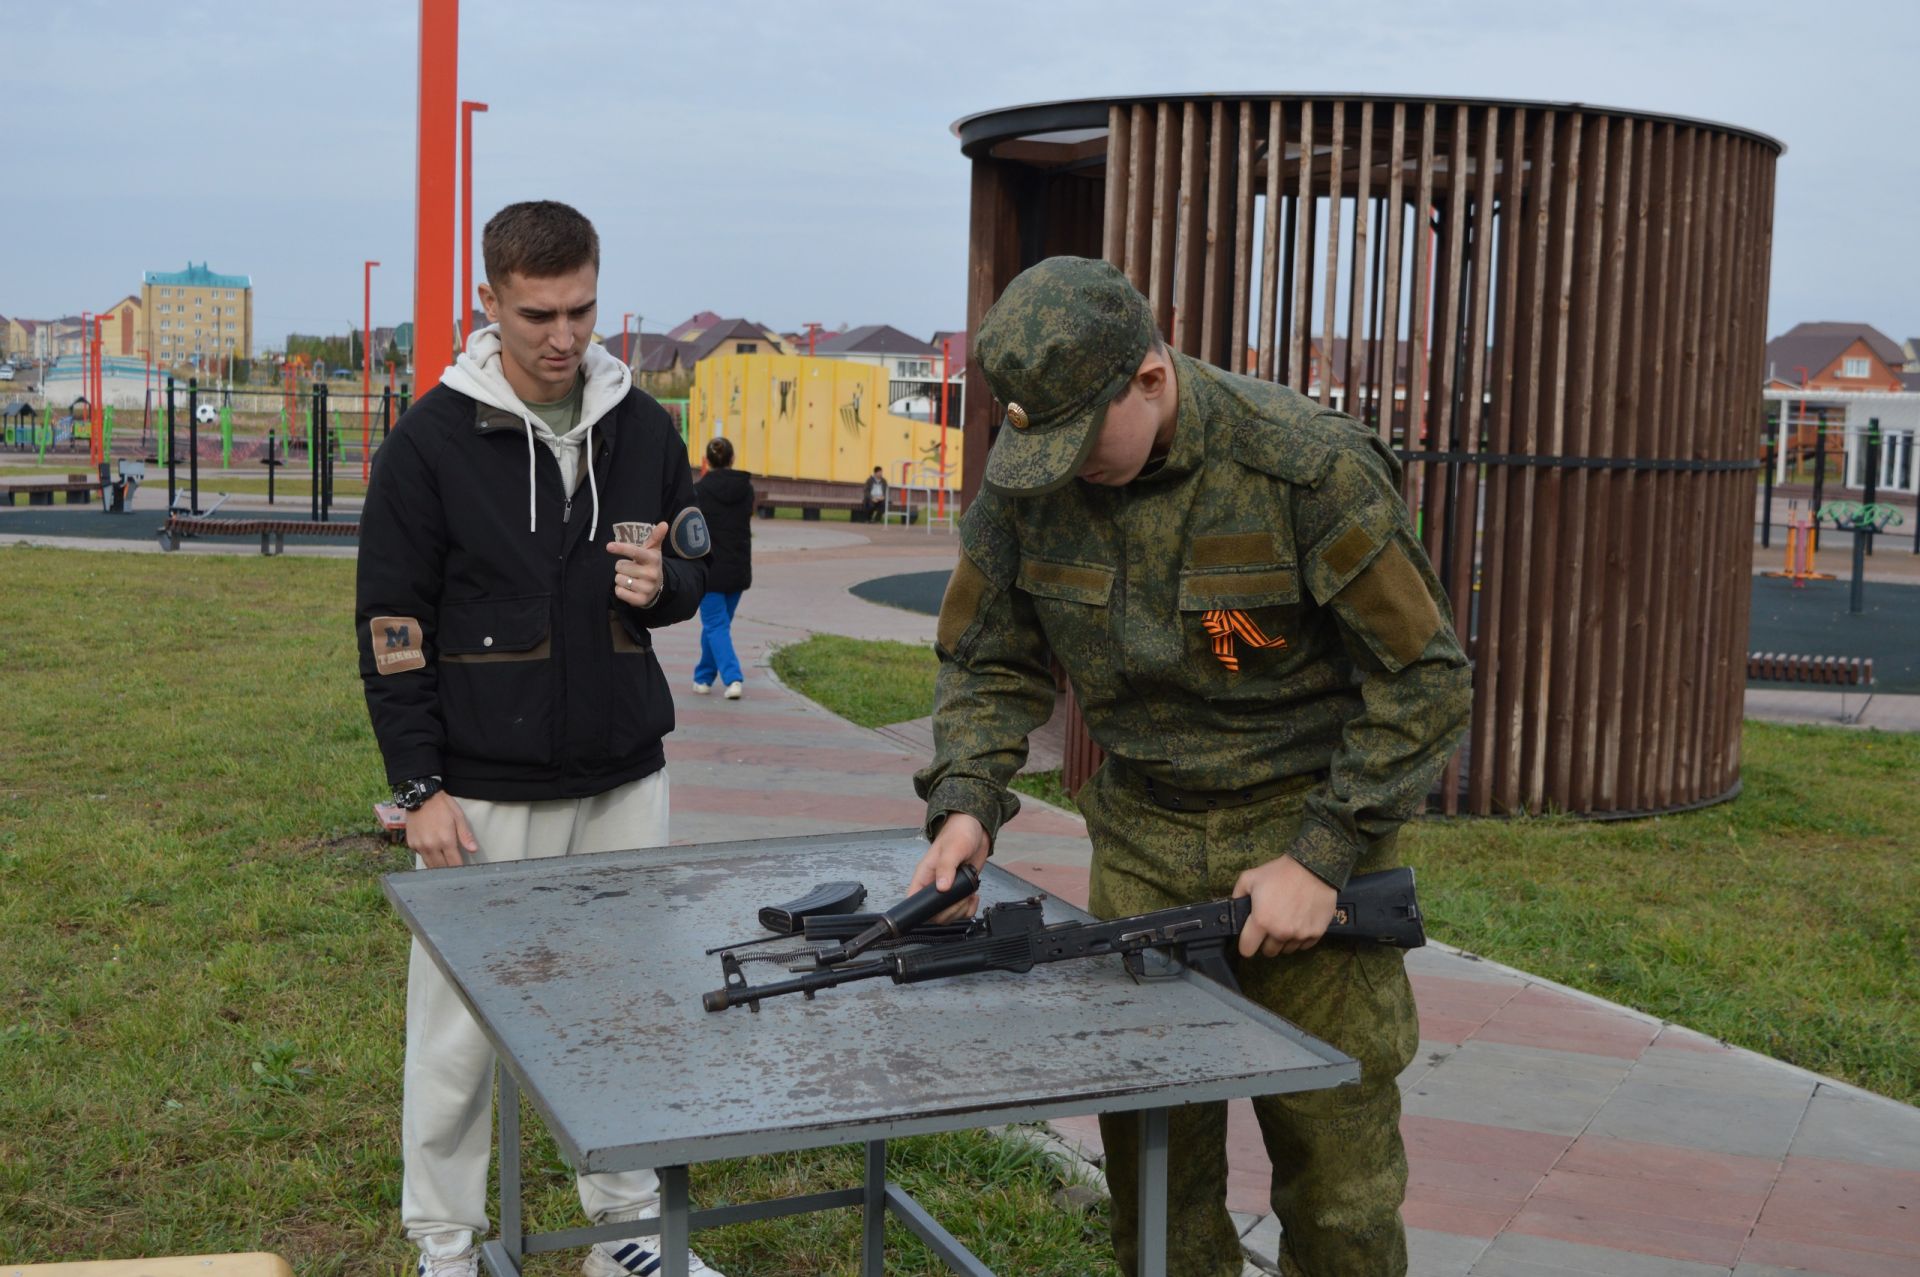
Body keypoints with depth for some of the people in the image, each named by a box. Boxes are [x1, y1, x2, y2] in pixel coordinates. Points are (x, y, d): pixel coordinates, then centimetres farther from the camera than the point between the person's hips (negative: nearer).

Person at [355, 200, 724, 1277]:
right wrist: (421, 787, -9)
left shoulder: (643, 426, 5)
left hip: (624, 781, 4)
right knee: (463, 1025, 5)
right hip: (483, 792, -3)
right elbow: (391, 623, -5)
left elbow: (696, 564, 16)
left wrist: (664, 583, -10)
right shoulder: (434, 440, -7)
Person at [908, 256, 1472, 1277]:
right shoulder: (1026, 475, -6)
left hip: (1303, 827, -4)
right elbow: (991, 663, 5)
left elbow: (1426, 679, -14)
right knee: (1148, 1147, 9)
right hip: (1140, 841, 4)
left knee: (1334, 1154, 3)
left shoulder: (1306, 467, -20)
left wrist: (1321, 859, -17)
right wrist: (964, 802, -12)